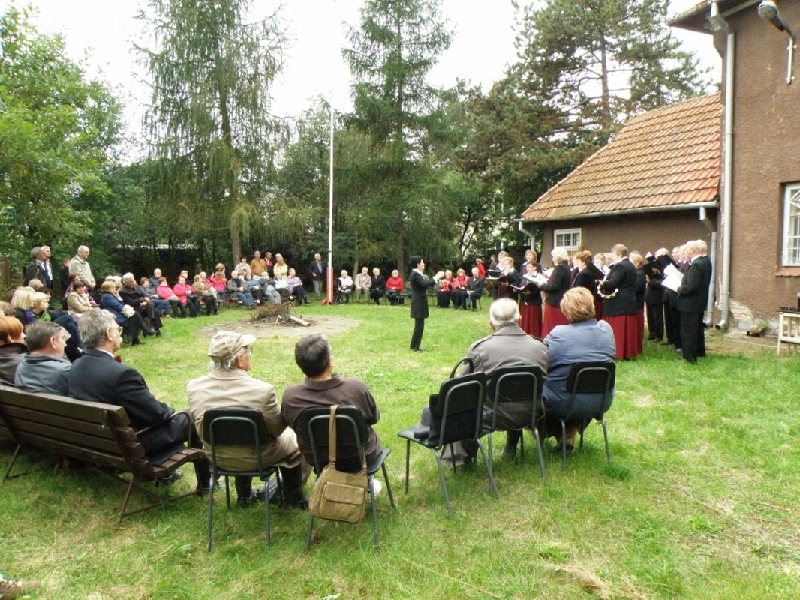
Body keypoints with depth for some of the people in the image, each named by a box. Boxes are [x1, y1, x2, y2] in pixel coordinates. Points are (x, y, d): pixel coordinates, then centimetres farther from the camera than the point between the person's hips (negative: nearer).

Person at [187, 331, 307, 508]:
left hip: (216, 457, 4)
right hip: (256, 458, -4)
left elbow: (200, 427, -2)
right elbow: (277, 428, -15)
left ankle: (244, 495, 49)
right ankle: (294, 498, 40)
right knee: (293, 441, 24)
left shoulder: (193, 387, -18)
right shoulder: (262, 390, -30)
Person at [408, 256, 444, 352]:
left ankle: (415, 346, 19)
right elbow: (425, 284, -28)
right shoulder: (415, 274, -17)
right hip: (419, 303, -10)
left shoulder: (417, 274, 15)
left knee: (419, 325, 13)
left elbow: (425, 283, 14)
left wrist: (436, 277, 6)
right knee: (419, 325, -6)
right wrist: (436, 278, -19)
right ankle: (415, 347, 1)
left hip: (419, 302, 10)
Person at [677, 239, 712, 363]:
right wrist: (682, 284, 5)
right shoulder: (705, 261, 7)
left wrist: (679, 289, -14)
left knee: (688, 331, -2)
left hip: (690, 304, -11)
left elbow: (692, 286, -29)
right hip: (700, 302, 11)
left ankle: (689, 357, 3)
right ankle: (699, 351, 36)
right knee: (698, 328, 23)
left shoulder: (696, 264, -25)